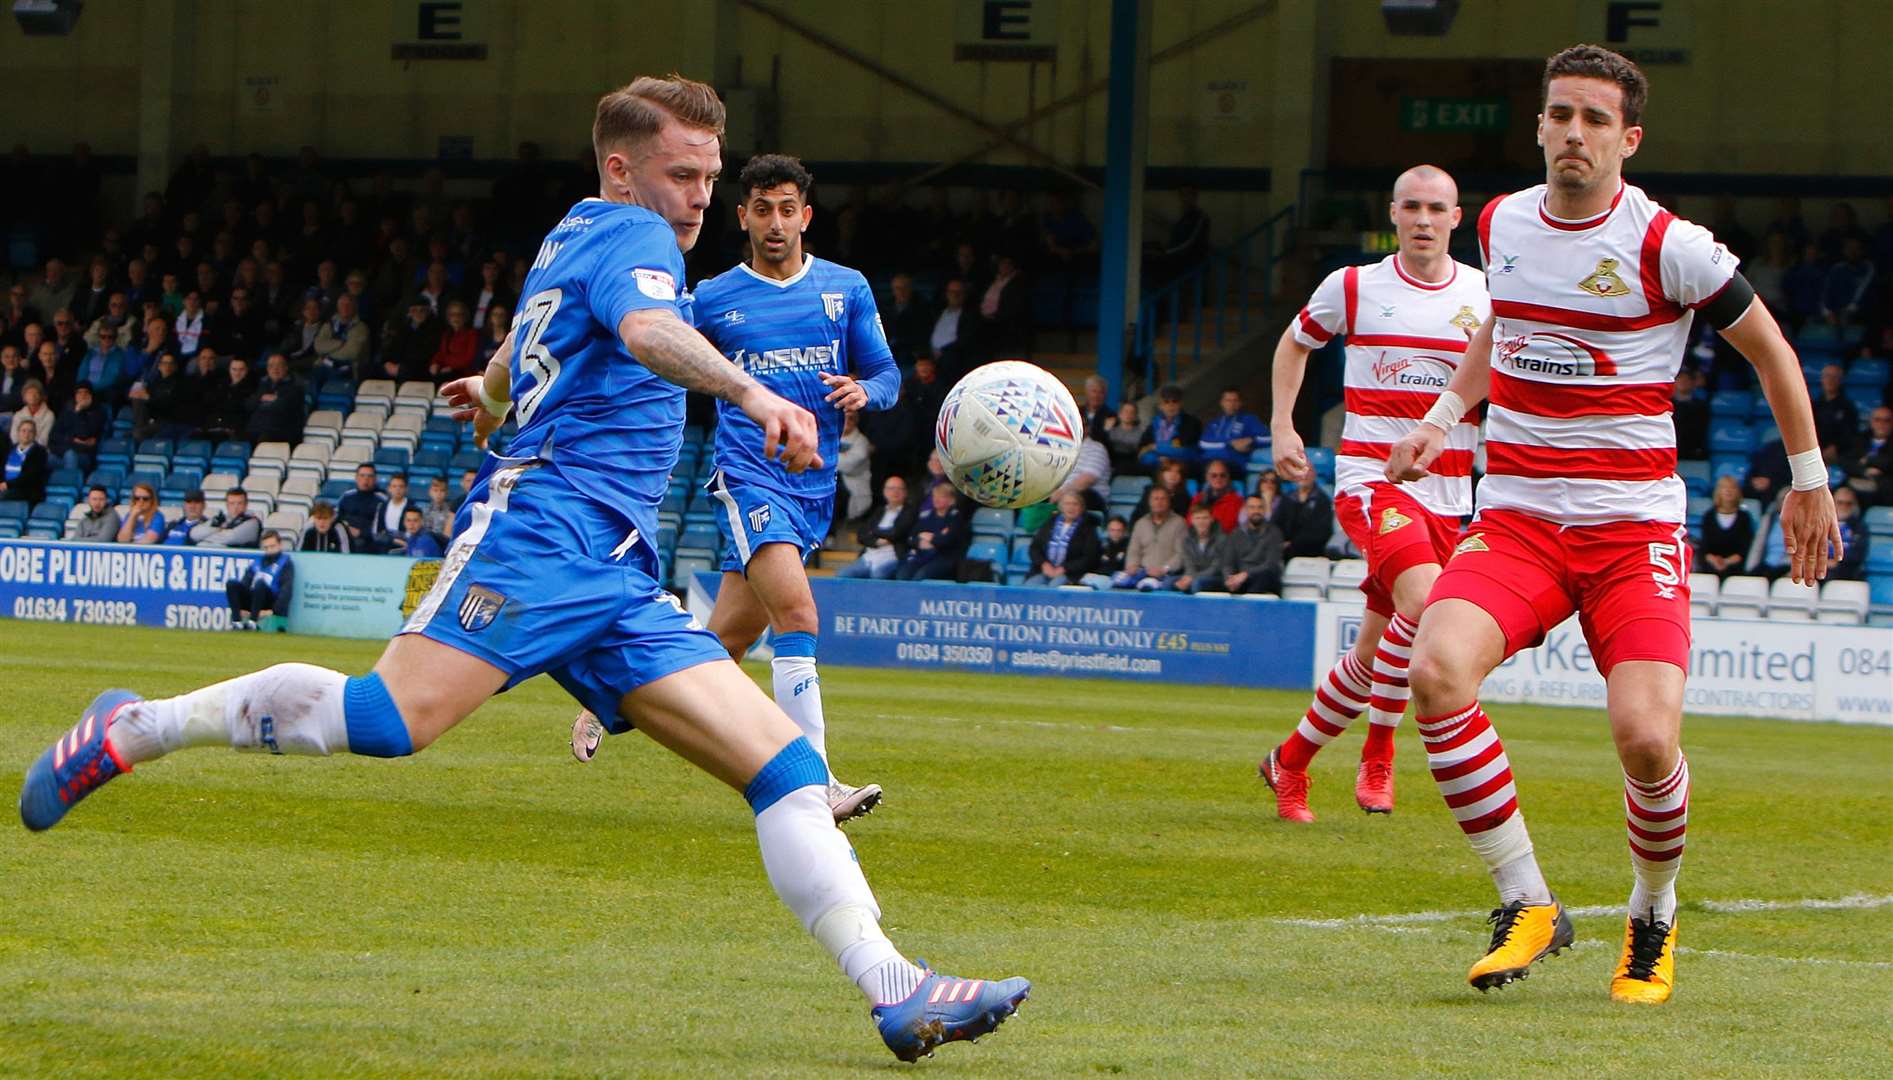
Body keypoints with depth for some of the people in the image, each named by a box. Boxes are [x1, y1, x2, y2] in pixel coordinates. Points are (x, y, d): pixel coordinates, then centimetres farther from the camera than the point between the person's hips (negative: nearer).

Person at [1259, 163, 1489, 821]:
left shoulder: (1487, 297, 4)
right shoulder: (1353, 287, 1)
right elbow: (1295, 342, 20)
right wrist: (1283, 430, 10)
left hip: (1446, 493, 3)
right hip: (1370, 477, -3)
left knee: (1375, 654, 8)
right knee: (1426, 600, -29)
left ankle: (1291, 760, 29)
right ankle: (1378, 756, -15)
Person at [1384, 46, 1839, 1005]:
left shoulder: (1669, 247, -8)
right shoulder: (1500, 224, 7)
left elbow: (1767, 348, 6)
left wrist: (1809, 481, 12)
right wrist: (1445, 416, 24)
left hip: (1635, 526, -3)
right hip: (1515, 518, 3)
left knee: (1645, 737, -21)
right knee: (1436, 671, -26)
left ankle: (1652, 919, 11)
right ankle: (1526, 906, -12)